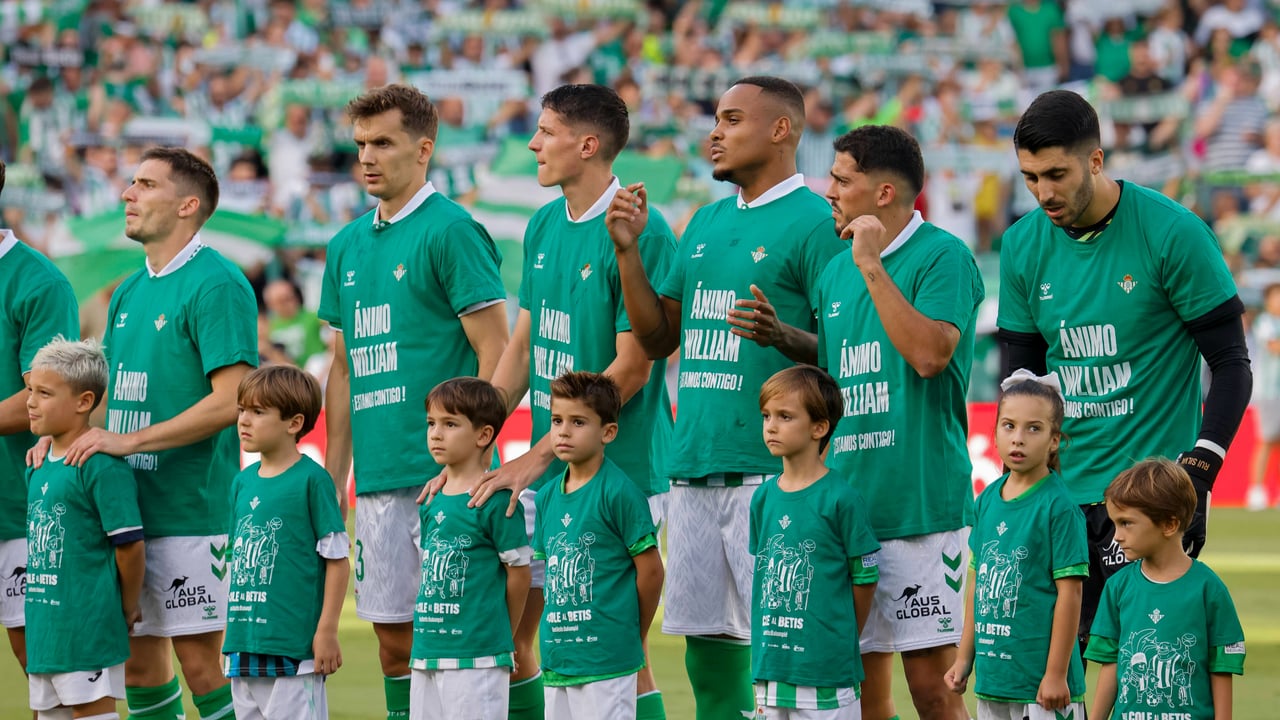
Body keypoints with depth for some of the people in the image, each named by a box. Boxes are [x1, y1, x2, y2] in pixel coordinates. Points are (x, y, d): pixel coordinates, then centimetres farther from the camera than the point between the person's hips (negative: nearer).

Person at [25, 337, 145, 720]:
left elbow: (129, 544, -15)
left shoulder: (101, 466, -16)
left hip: (87, 628, -9)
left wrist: (127, 609, -5)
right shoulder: (39, 466, 11)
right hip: (44, 624, 9)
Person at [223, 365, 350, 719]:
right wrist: (230, 632, 16)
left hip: (294, 643, -7)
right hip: (245, 643, 7)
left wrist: (327, 630, -11)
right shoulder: (243, 482, 11)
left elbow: (338, 559, -8)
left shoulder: (311, 479, -8)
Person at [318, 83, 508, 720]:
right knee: (393, 636, 9)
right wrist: (332, 478, 16)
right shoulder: (348, 245, 15)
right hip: (376, 478, 7)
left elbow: (494, 351, -10)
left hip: (441, 475, -7)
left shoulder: (451, 231, -7)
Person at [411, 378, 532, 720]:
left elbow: (519, 572, -6)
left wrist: (500, 634, 5)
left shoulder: (496, 499, -10)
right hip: (426, 651, 8)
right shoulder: (432, 502, 11)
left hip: (476, 655, -8)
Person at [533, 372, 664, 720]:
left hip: (606, 657, -7)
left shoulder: (619, 492, -10)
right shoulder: (547, 496, 10)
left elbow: (651, 570, -8)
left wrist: (632, 636, 1)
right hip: (557, 657, 7)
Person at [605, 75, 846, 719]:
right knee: (706, 643, 9)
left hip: (772, 470, -8)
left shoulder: (813, 221, -5)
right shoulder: (706, 224, 18)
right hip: (693, 467, 8)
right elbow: (656, 339, 18)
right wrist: (627, 251, 8)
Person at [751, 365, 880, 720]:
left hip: (827, 675, -6)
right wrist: (762, 657, 10)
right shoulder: (764, 497, 8)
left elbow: (865, 578, -4)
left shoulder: (840, 498, -10)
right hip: (772, 668, 6)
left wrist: (839, 642, 5)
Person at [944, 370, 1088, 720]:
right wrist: (965, 657, 15)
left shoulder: (1058, 507, -11)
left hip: (1040, 681, -7)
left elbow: (1069, 593, -12)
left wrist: (1056, 674, -14)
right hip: (993, 676, 7)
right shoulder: (988, 500, 9)